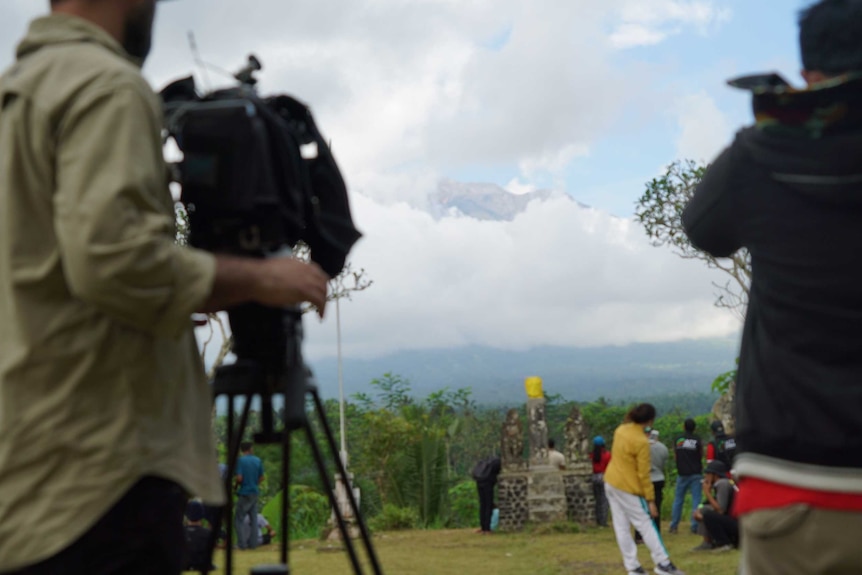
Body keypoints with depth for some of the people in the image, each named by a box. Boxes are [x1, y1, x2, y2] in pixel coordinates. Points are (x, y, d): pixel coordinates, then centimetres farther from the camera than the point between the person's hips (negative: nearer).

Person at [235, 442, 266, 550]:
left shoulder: (240, 460, -11)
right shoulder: (258, 460, 4)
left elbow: (239, 478, -18)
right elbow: (261, 478, 8)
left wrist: (235, 481, 2)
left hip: (245, 493, -5)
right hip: (255, 492, 6)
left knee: (239, 519, 1)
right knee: (253, 519, 12)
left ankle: (242, 543, -4)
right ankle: (253, 543, 12)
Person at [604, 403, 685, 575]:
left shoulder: (621, 430, 1)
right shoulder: (642, 442, -20)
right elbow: (644, 474, -18)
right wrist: (651, 500, -14)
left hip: (610, 482, 8)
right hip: (628, 487, -7)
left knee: (621, 526, 7)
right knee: (645, 524, 2)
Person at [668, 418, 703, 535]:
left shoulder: (677, 440, 1)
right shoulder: (697, 440, -6)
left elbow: (675, 457, 7)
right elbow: (701, 456, 3)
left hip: (682, 474, 2)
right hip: (696, 474, -2)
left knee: (678, 500, 10)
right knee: (696, 500, 1)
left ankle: (673, 526, 10)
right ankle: (695, 526, -3)